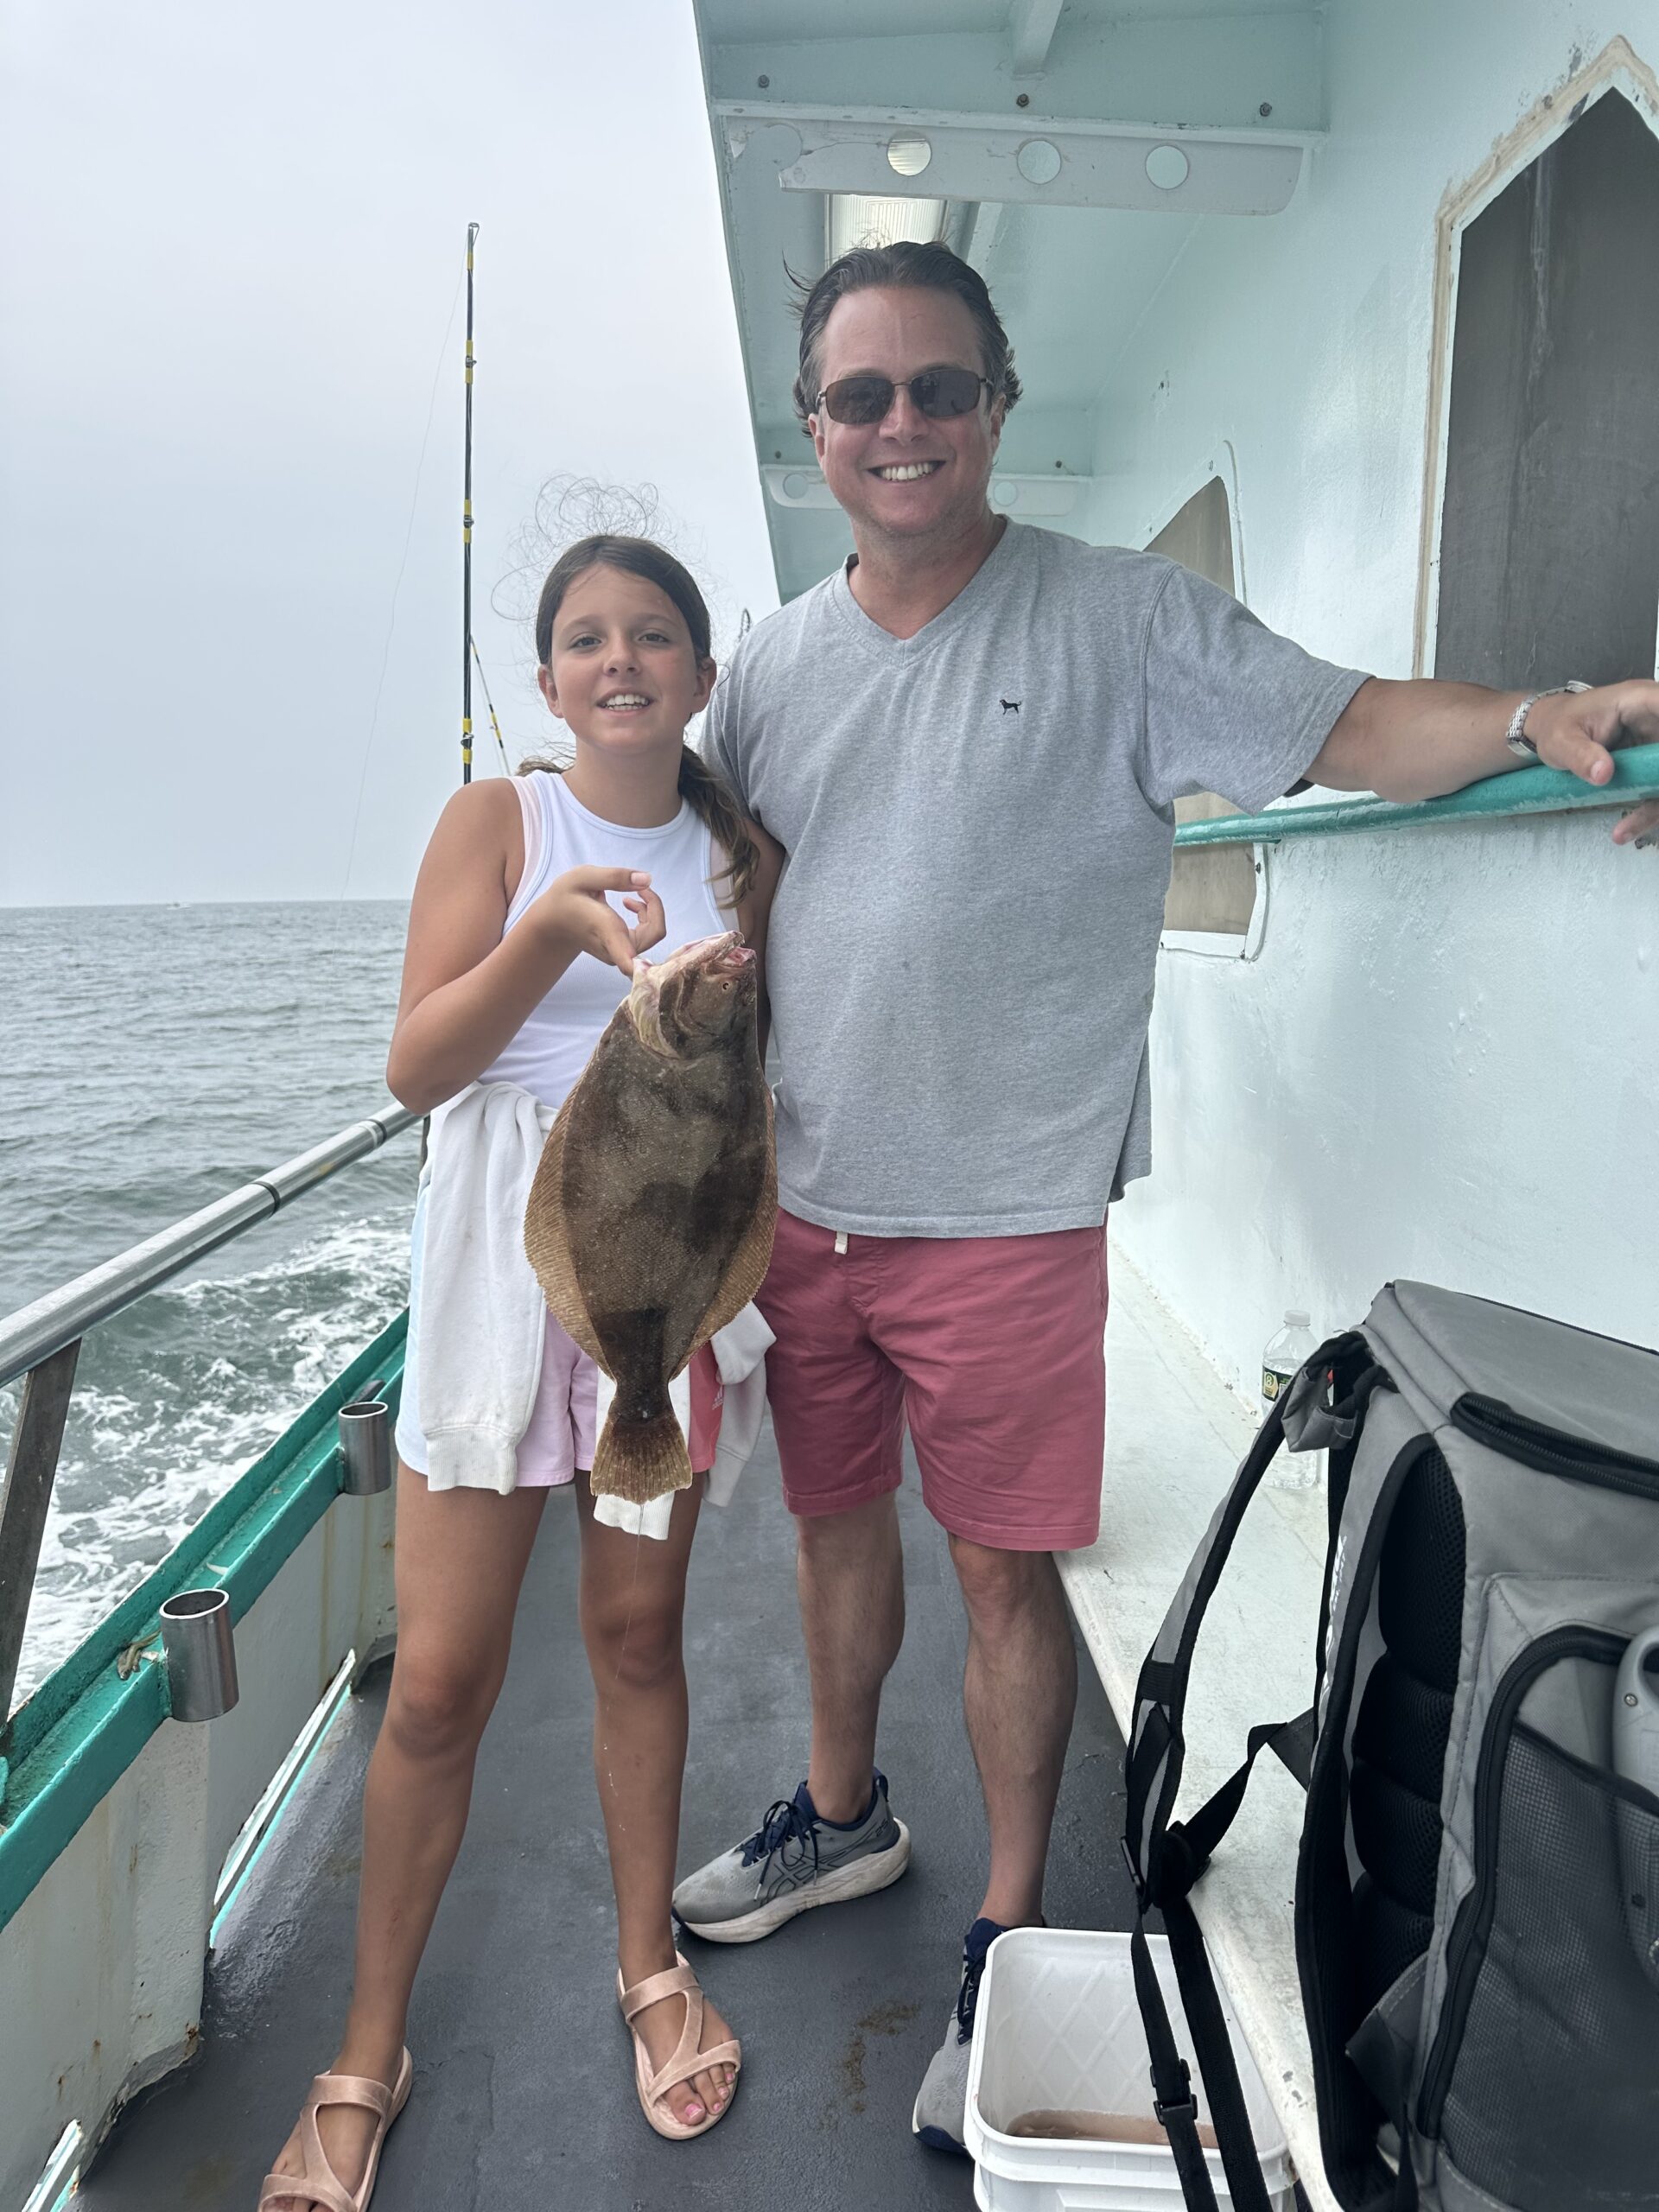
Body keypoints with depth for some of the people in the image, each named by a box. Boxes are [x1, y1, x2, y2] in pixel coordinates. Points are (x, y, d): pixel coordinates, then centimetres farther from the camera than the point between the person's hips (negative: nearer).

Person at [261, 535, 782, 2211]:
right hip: (500, 1258, -2)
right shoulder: (498, 818, -2)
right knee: (438, 1680, 2)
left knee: (636, 1631, 13)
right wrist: (556, 931, -23)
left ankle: (648, 1962, 35)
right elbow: (416, 1067, -9)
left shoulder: (741, 861, 6)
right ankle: (368, 2058, 22)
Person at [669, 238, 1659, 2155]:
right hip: (802, 1203, 5)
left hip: (1004, 1216, -4)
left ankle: (1010, 1931, 28)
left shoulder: (1118, 619, -6)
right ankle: (843, 1817, 45)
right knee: (833, 1518, 20)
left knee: (1007, 1571, 5)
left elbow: (1346, 724, -10)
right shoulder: (774, 663, 7)